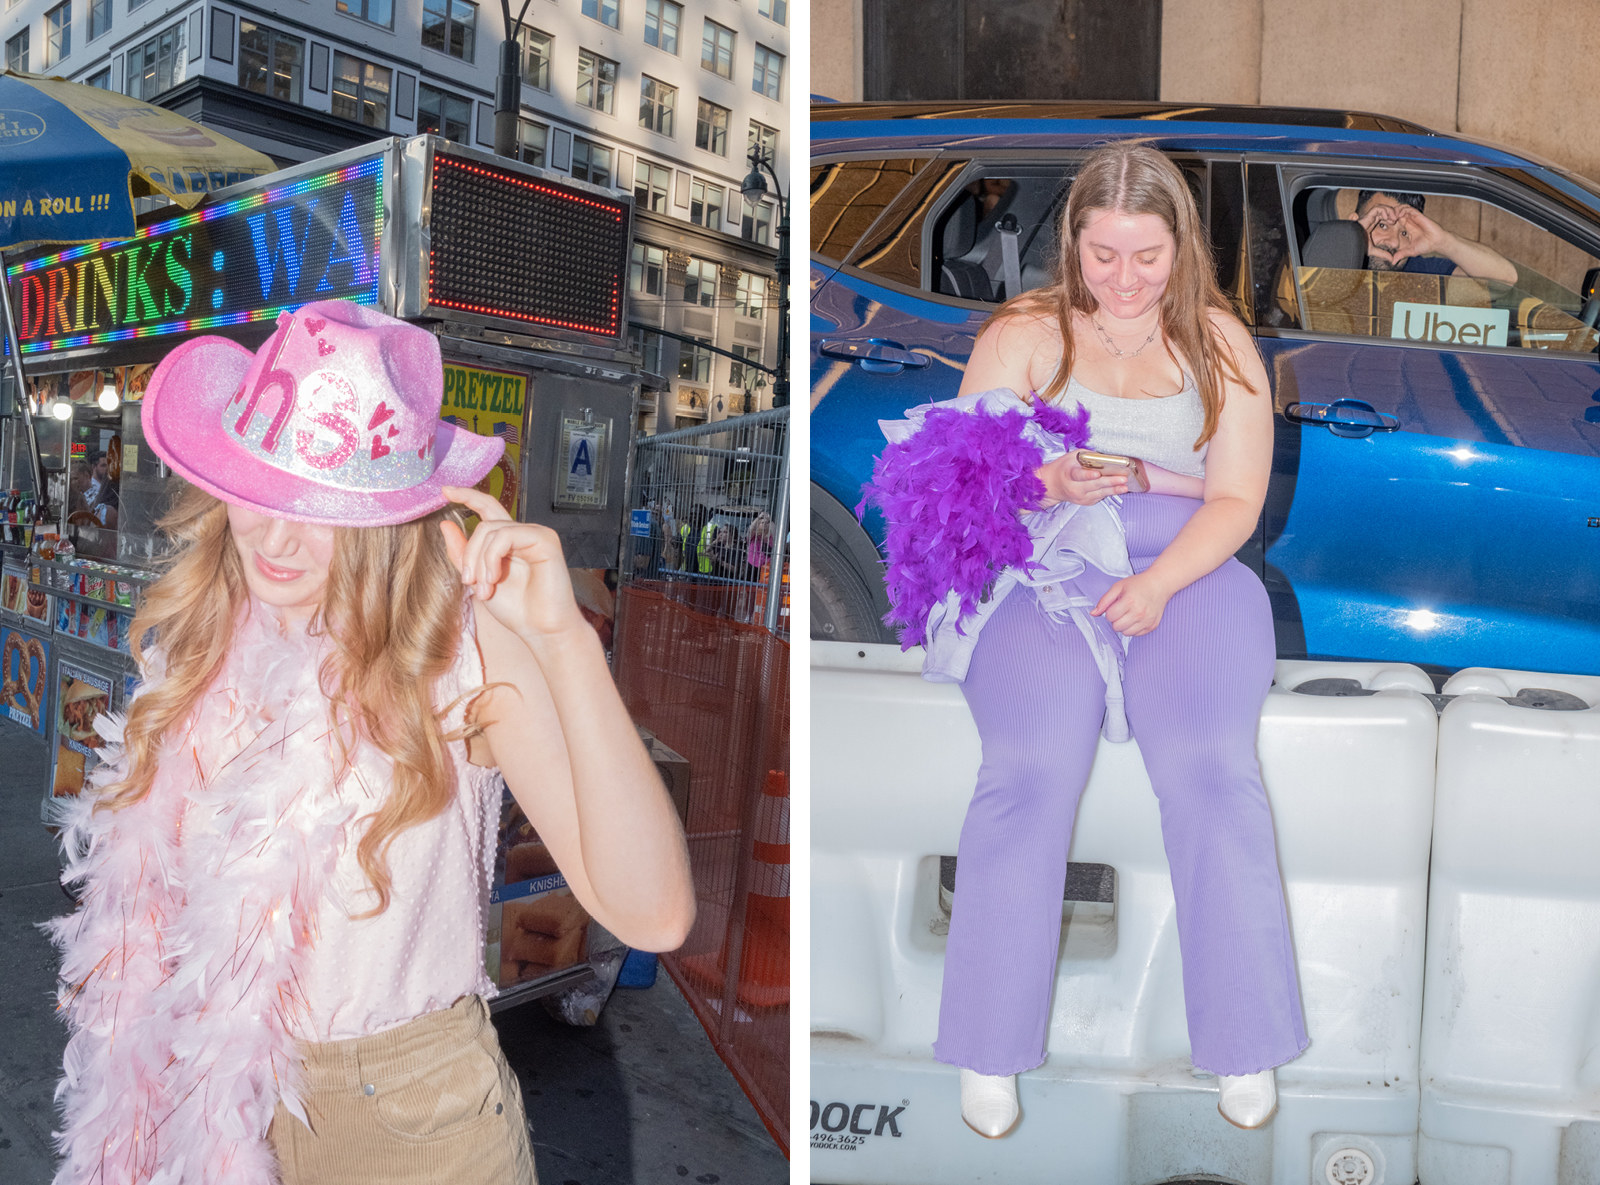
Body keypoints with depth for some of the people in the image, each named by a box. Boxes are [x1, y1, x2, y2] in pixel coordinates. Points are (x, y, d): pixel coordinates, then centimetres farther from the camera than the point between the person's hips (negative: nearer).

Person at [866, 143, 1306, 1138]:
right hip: (1042, 566, -1)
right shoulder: (1023, 333, 13)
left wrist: (1158, 583, -13)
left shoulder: (1221, 343, 15)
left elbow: (1237, 500, 5)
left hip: (1189, 569, 2)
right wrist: (1045, 482, -19)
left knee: (1212, 766, -25)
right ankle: (991, 1052, -18)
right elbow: (964, 474, 3)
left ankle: (1243, 1049, -11)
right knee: (1033, 766, -27)